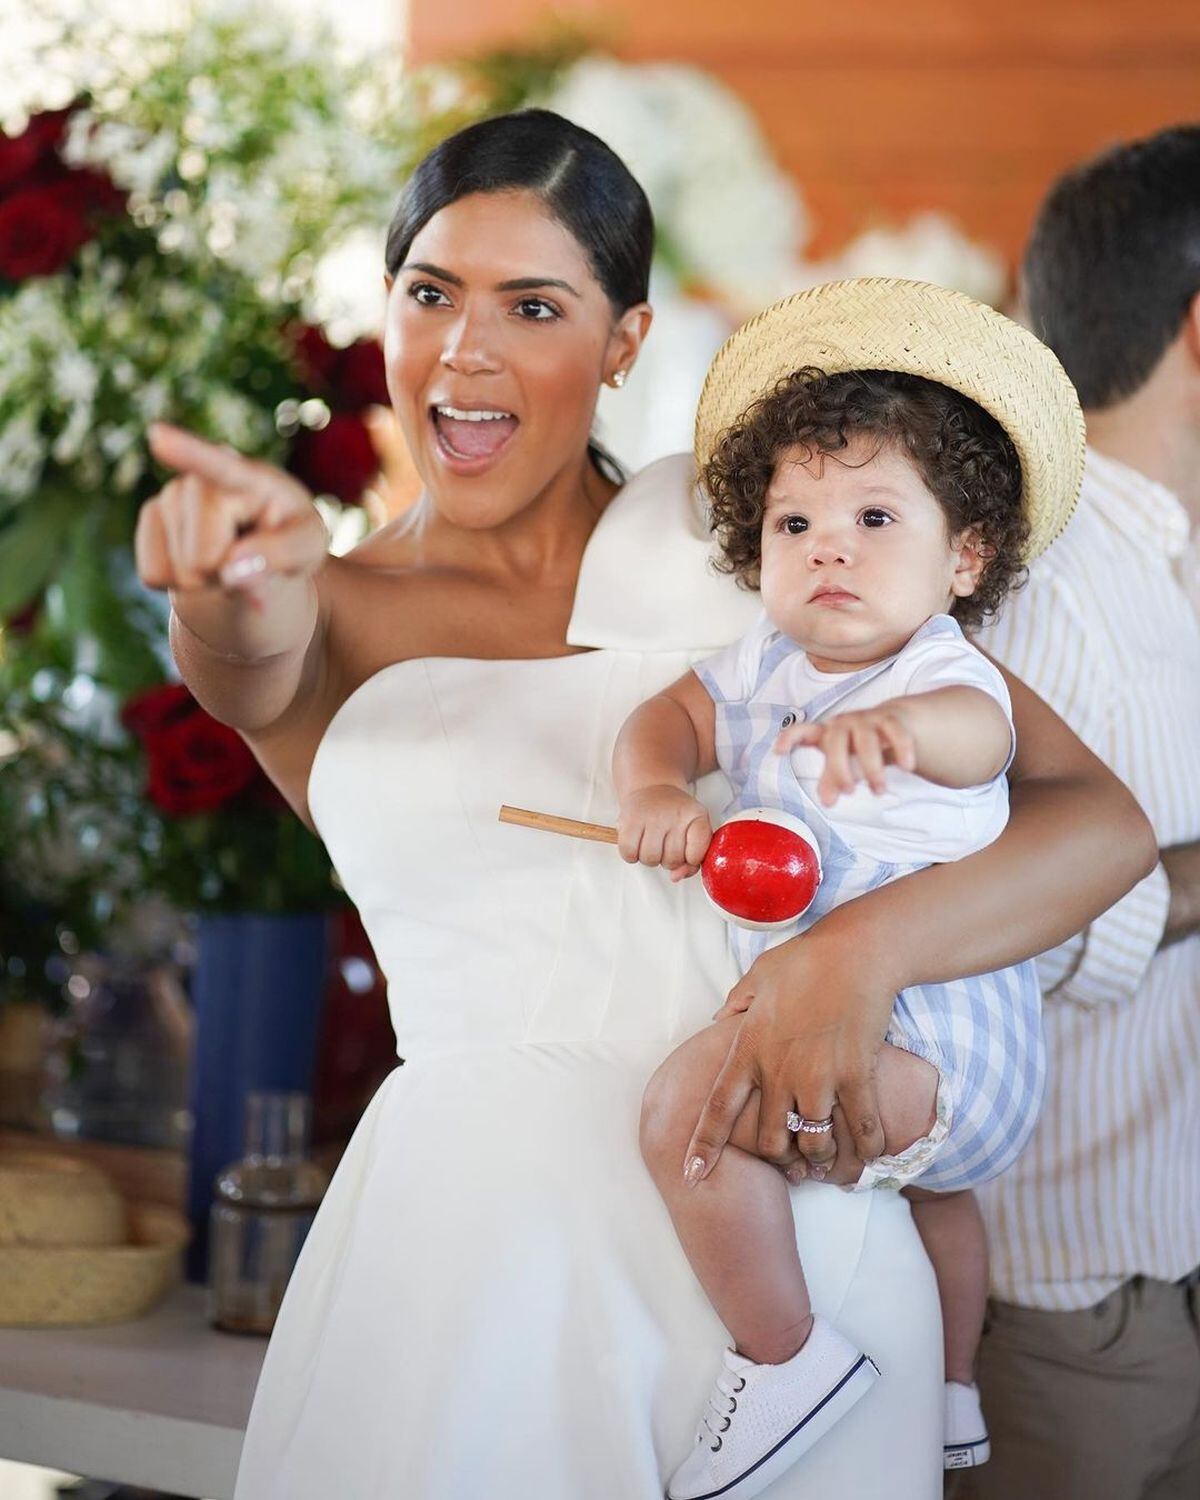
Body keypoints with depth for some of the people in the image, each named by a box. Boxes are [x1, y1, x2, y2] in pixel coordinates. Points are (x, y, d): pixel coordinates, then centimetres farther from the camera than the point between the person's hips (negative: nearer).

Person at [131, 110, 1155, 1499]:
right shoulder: (341, 610, 9)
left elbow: (1103, 814, -1)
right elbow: (253, 666, -17)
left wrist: (864, 949, -20)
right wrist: (234, 583, -41)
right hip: (471, 1219, 1)